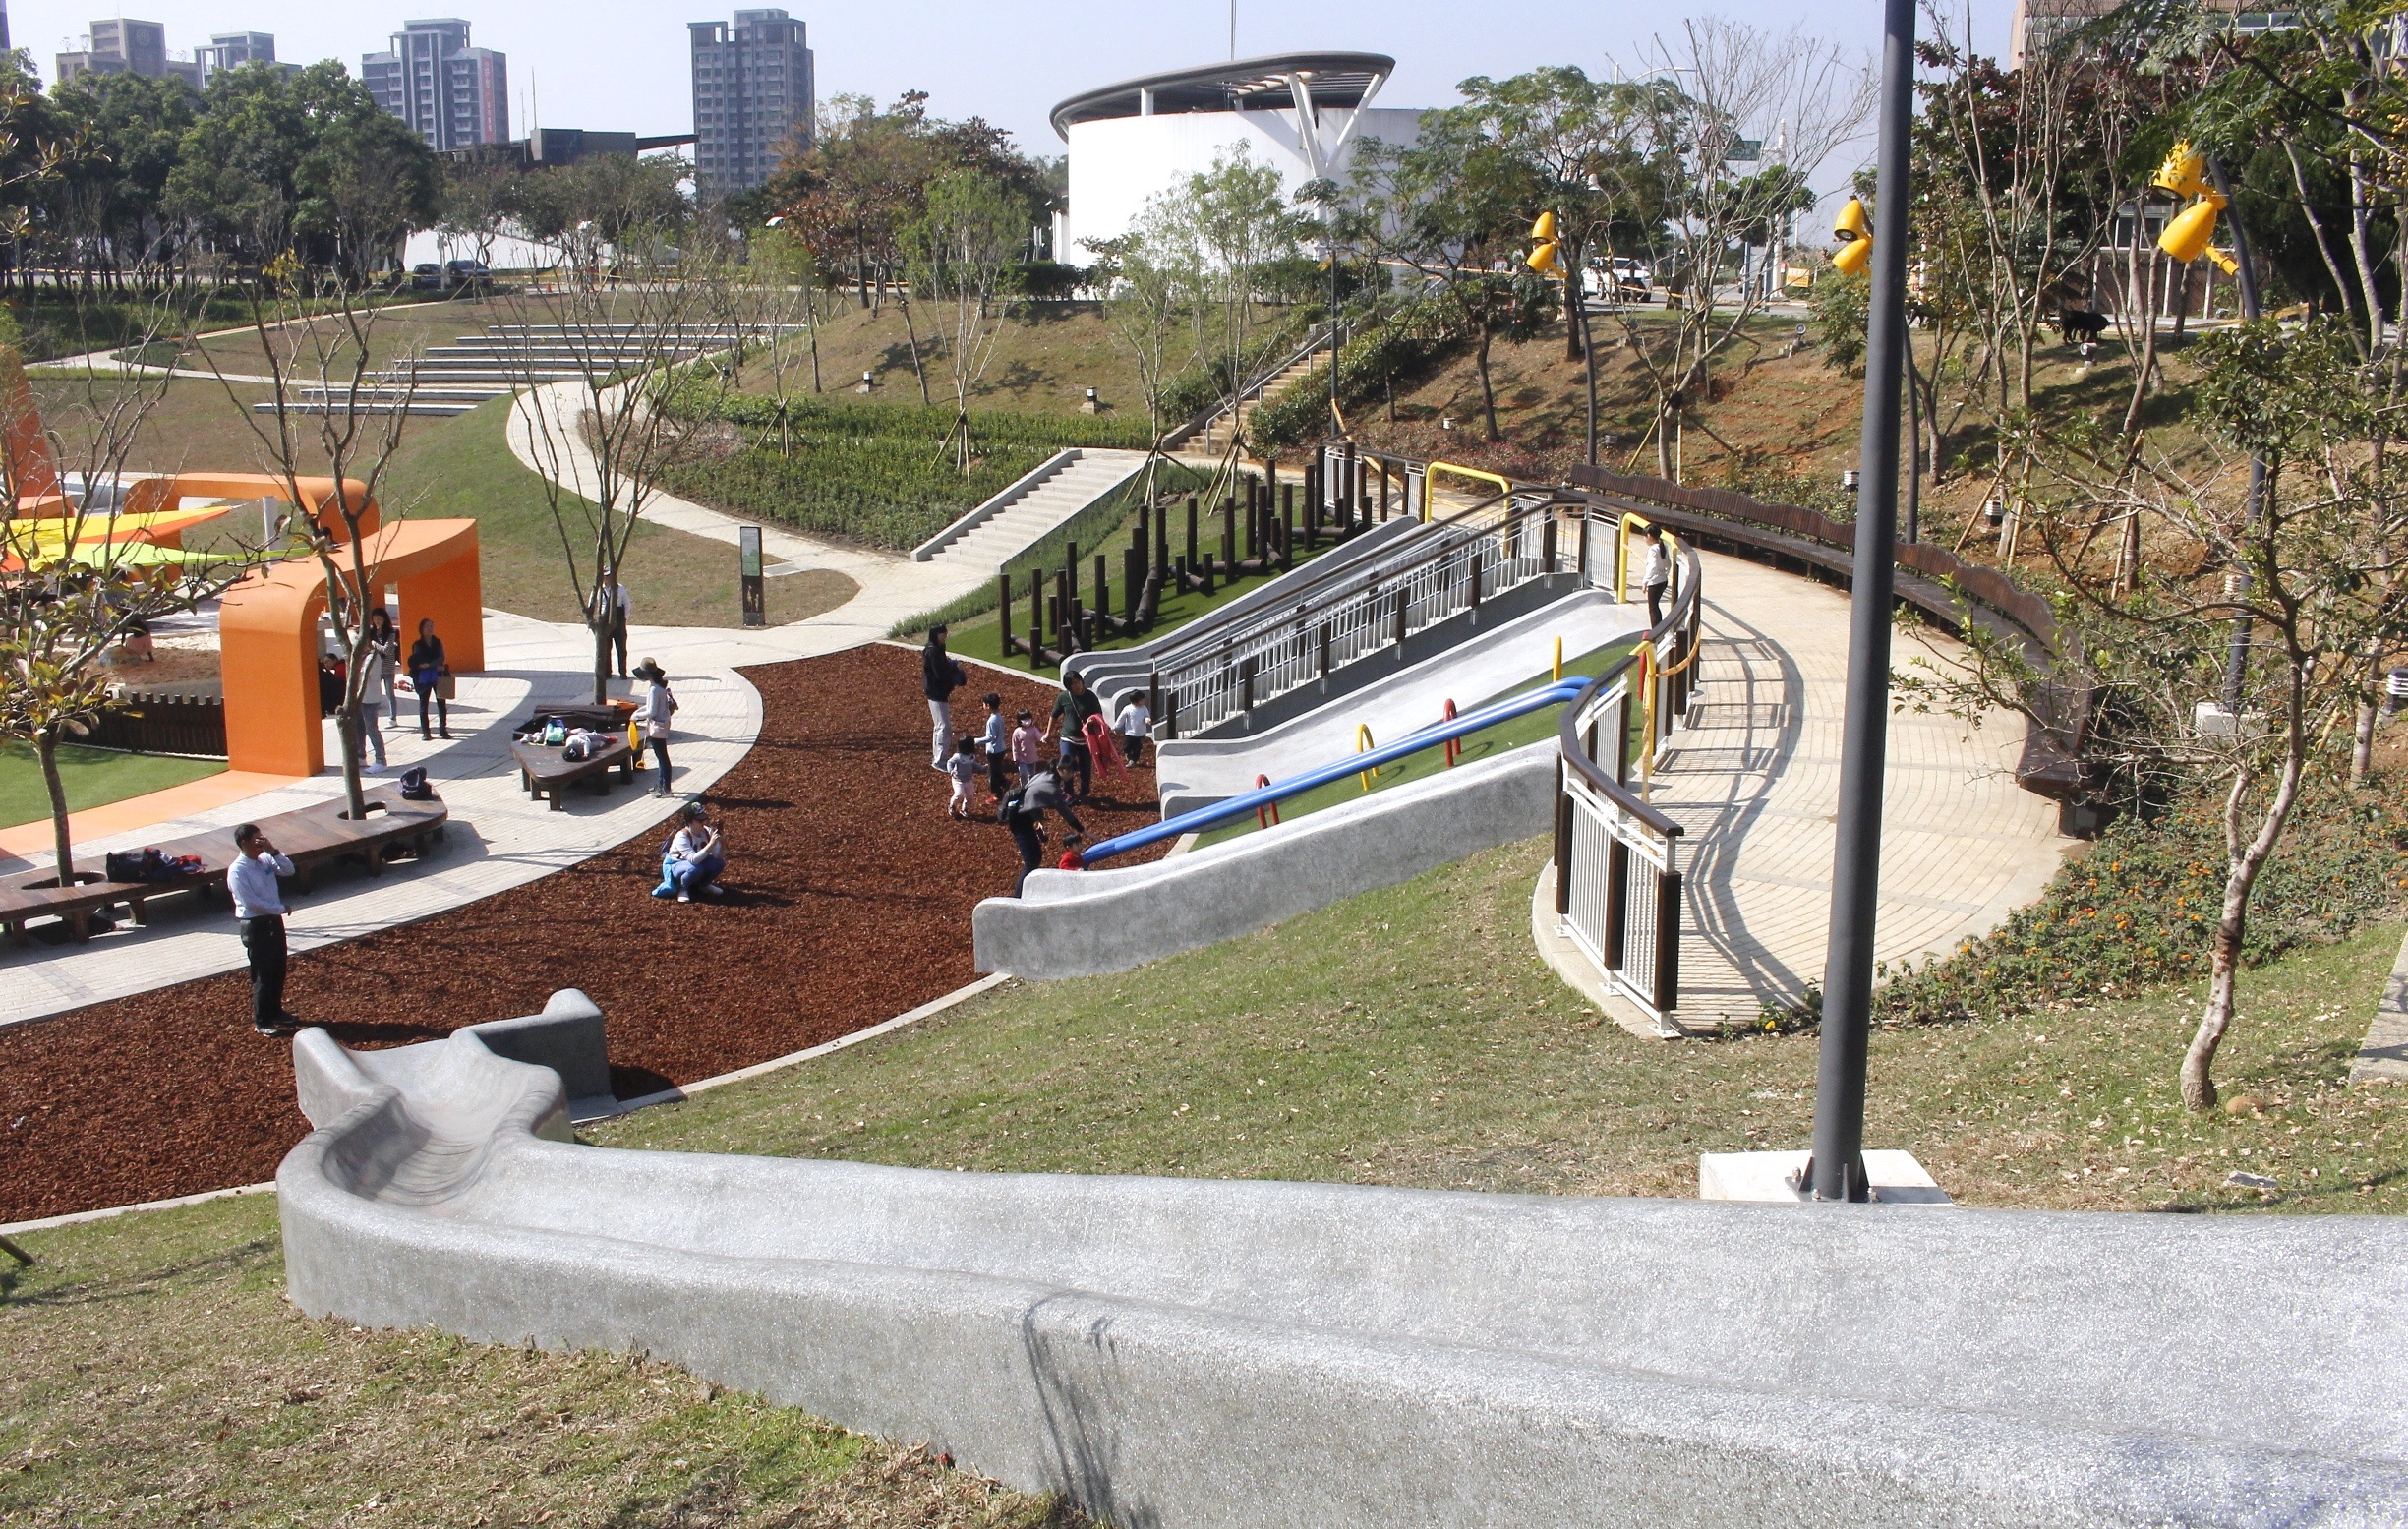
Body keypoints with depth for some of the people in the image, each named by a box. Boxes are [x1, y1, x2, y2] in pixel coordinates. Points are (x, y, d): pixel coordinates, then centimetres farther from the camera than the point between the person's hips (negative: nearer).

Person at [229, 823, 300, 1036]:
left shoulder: (265, 860, 3)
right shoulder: (237, 871, -19)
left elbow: (288, 870, -1)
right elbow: (251, 902, -23)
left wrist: (273, 851, -12)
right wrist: (281, 908, -17)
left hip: (274, 920, 7)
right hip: (254, 925, -7)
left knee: (278, 970, 17)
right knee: (263, 974, 0)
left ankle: (276, 1011, 32)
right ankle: (261, 1021, 12)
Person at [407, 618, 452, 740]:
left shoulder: (438, 642, 6)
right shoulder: (418, 645, 1)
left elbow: (441, 659, -4)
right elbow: (416, 662, -6)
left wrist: (429, 665, -19)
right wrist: (436, 666, -12)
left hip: (438, 677, 1)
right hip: (423, 678, -1)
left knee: (441, 704, -1)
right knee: (423, 705, 3)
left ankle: (443, 729, 6)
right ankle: (425, 731, 8)